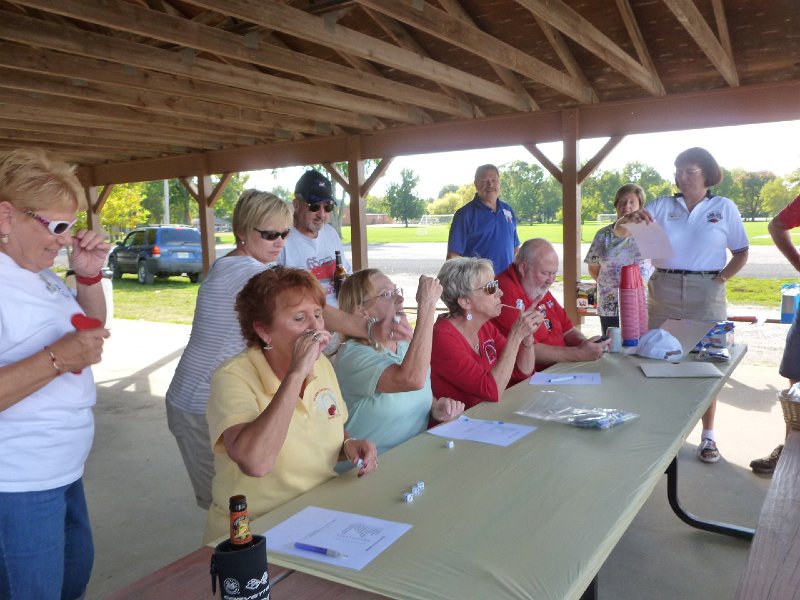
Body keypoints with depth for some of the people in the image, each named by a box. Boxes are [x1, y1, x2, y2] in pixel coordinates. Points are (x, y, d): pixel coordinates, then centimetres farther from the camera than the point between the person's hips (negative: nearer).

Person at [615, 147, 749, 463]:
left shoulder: (725, 208, 5)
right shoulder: (662, 205, 5)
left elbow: (741, 252, 9)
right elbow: (619, 231, -4)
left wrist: (721, 278, -4)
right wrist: (629, 218, -25)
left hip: (705, 293, -1)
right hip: (663, 291, 1)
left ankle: (708, 436, 16)